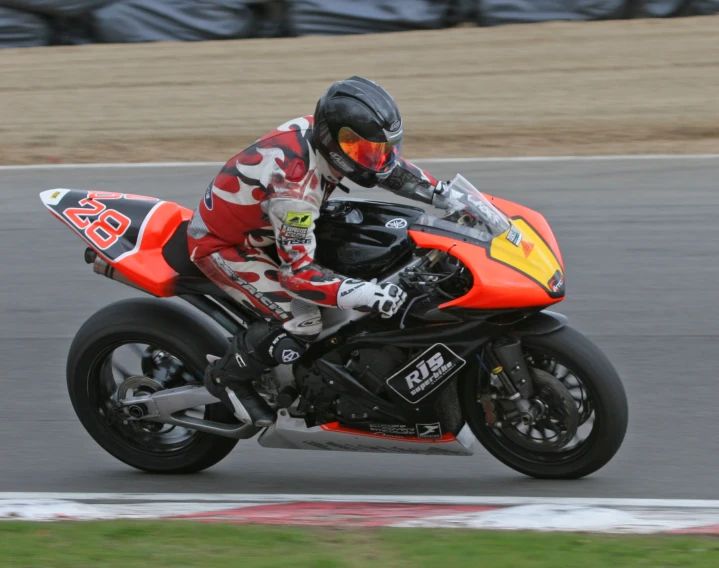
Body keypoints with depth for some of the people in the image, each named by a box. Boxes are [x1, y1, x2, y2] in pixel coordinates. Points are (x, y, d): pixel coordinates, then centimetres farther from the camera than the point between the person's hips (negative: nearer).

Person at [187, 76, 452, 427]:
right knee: (301, 320, -23)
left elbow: (388, 165, 5)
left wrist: (447, 195, -3)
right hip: (221, 246, -9)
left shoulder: (320, 131, -13)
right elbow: (297, 275, -37)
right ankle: (226, 377, 0)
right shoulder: (295, 188, -38)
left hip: (257, 228, 9)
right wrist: (368, 296, -45)